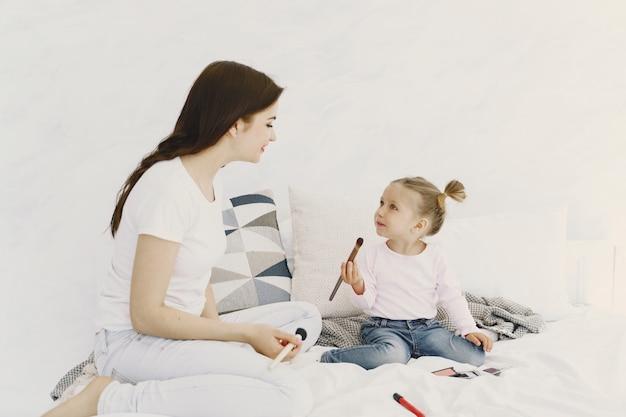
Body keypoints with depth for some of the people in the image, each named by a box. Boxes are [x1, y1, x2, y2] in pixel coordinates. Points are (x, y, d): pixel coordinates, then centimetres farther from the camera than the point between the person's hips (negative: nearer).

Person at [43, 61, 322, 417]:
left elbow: (200, 279, 7)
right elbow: (146, 315, -21)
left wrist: (220, 334, -9)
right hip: (134, 341, -9)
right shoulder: (169, 187, -22)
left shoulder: (211, 180, 8)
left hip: (182, 330, 10)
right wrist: (243, 333, -17)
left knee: (306, 317, 5)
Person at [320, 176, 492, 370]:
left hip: (426, 327, 3)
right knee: (393, 355, -37)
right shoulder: (373, 254, -4)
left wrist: (470, 330, -4)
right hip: (384, 327, -3)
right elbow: (367, 303, -4)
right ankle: (330, 358, -17)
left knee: (475, 354, -15)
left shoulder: (435, 256, -2)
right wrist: (358, 286, -25)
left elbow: (452, 297, 5)